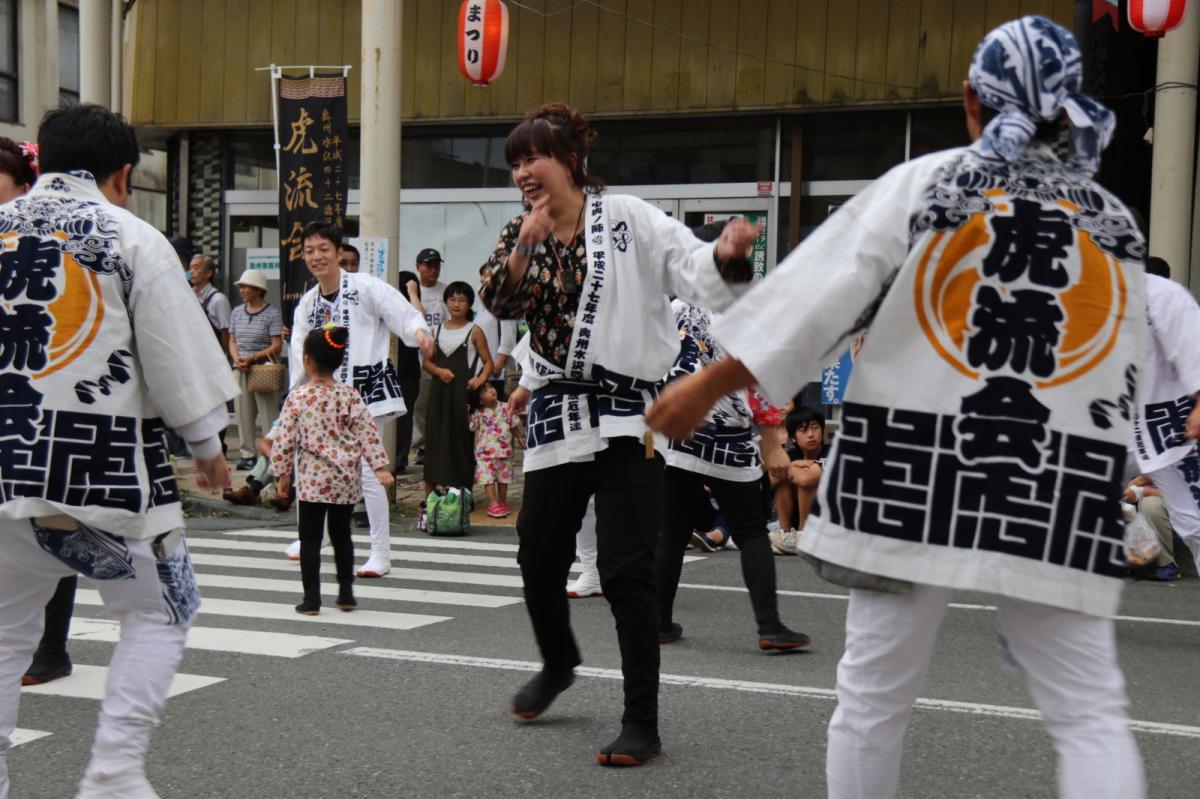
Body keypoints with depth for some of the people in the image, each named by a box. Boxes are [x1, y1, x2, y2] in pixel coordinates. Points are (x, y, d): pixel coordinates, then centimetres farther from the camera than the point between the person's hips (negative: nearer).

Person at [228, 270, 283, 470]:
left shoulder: (272, 314, -5)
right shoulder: (237, 312, 14)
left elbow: (277, 346, -9)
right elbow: (232, 341, 16)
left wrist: (252, 358, -16)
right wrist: (237, 359, -4)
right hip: (241, 371, 6)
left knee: (268, 414, -6)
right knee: (243, 414, 6)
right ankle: (247, 454, 14)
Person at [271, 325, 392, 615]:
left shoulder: (297, 398, -9)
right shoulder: (350, 396, -3)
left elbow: (284, 440, -5)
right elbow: (368, 432, -5)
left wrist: (282, 473, 6)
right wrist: (380, 466, -2)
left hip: (312, 480, -3)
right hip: (347, 480, 3)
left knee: (310, 538, 4)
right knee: (341, 534, 16)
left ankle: (311, 598, 2)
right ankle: (346, 594, 21)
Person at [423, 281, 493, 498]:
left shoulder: (474, 332, 0)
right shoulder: (437, 331, 11)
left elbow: (488, 362, 1)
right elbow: (426, 361, 12)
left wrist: (480, 379, -17)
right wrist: (439, 370, -8)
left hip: (463, 392, -3)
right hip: (439, 391, 3)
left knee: (461, 438, -2)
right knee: (435, 438, 5)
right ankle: (430, 494, 11)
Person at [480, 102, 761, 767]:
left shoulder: (627, 220, -4)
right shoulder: (519, 235, 11)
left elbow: (692, 266, -13)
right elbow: (498, 302, -5)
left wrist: (725, 257, -35)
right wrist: (524, 246, -20)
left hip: (625, 415, -5)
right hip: (556, 414, 5)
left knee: (626, 570, -8)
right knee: (538, 558, 15)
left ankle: (642, 724, 2)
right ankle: (558, 663, 44)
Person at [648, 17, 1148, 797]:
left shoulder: (924, 183, -1)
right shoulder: (1116, 221, 9)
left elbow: (822, 295, -5)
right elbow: (1126, 371, 14)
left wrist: (708, 385, -2)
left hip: (918, 471, -1)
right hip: (1062, 492, 2)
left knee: (875, 691, 10)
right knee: (1091, 712, 6)